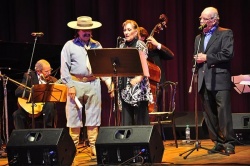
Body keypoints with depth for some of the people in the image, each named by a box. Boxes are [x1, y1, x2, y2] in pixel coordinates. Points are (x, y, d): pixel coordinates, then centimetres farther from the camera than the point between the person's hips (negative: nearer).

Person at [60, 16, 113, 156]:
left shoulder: (97, 45, 10)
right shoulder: (70, 46, 0)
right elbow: (65, 68, -3)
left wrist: (109, 82, -5)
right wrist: (70, 85, -9)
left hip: (93, 83, 3)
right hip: (76, 83, -3)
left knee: (93, 116, 6)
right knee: (74, 116, 2)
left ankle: (93, 145, 13)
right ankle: (74, 146, 10)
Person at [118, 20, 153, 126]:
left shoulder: (140, 45, -2)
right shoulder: (122, 46, 15)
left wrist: (138, 78, -26)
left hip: (138, 86, -5)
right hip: (125, 87, 6)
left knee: (140, 120, -3)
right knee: (126, 120, 4)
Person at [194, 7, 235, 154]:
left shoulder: (226, 33, 1)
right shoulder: (199, 38, 22)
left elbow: (228, 54, -13)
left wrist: (207, 57, -10)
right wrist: (197, 60, 1)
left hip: (220, 79, -6)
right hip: (204, 81, 6)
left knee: (224, 111, -11)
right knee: (210, 114, 5)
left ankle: (229, 143, -6)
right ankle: (218, 142, 12)